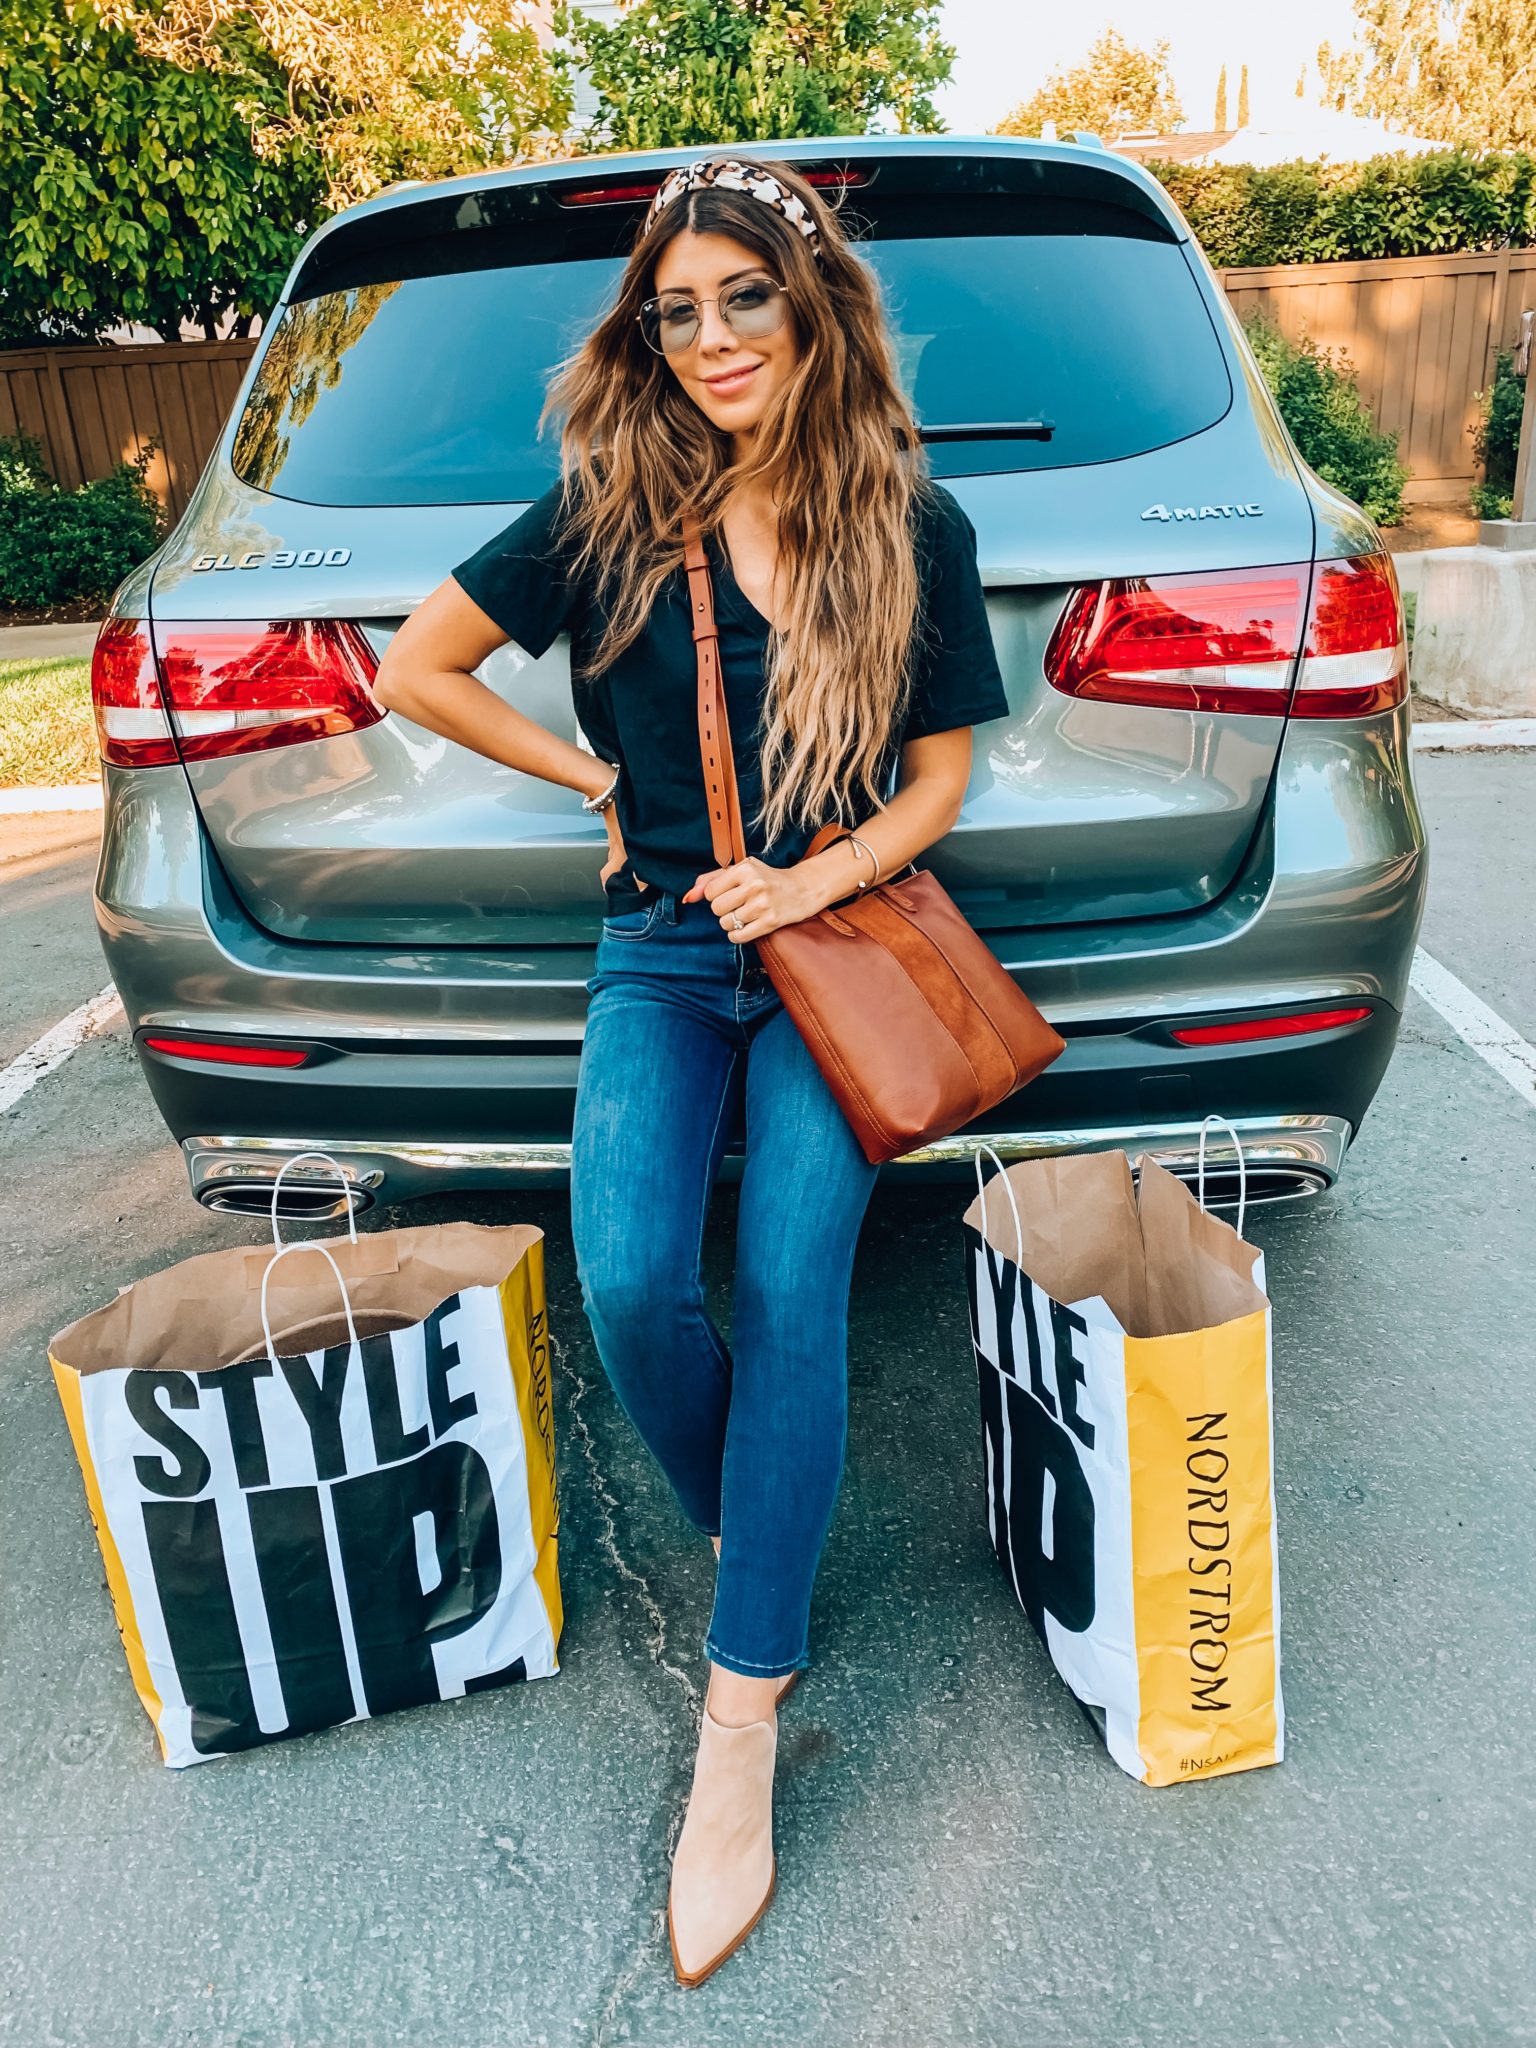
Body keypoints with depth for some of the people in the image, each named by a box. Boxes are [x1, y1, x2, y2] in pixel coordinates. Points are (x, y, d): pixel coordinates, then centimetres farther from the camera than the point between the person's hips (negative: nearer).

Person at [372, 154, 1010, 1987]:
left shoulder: (911, 526, 2)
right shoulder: (610, 509, 2)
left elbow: (937, 778, 5)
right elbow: (417, 668, 8)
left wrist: (818, 879, -12)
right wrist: (594, 775, 4)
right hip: (662, 945, 1)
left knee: (793, 1284, -20)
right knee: (628, 1284, -21)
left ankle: (740, 1724, -8)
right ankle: (752, 1537, 11)